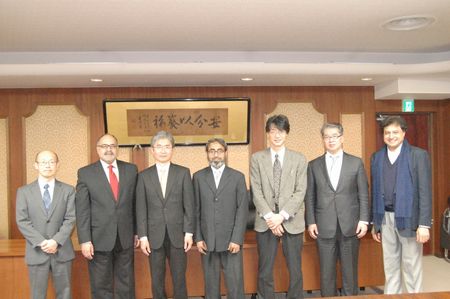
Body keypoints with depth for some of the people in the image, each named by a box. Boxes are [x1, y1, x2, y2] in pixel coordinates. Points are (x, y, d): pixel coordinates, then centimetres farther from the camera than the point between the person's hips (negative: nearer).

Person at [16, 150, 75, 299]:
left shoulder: (68, 190, 3)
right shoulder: (24, 191, 3)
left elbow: (70, 219, -3)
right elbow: (22, 221, -4)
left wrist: (56, 241, -16)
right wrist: (41, 242, -15)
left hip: (62, 251, 1)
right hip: (36, 252, 0)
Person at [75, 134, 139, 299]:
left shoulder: (131, 169, 5)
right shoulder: (86, 173, -3)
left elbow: (136, 203, 8)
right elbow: (82, 210, -6)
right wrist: (85, 240, -11)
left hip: (125, 237, 2)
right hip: (99, 238, -2)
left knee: (126, 284, 13)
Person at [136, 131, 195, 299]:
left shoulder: (183, 173, 2)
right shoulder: (144, 176, 4)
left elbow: (189, 205, 0)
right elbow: (141, 209, 2)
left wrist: (189, 232, -5)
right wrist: (143, 236, -4)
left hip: (177, 234, -1)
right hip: (154, 236, 1)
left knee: (179, 279, 6)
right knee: (157, 281, 8)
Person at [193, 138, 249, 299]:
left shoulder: (238, 177, 3)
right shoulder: (198, 176, 6)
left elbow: (242, 210, -2)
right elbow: (196, 210, 4)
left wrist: (237, 239, -9)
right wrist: (198, 238, -1)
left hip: (231, 240, -1)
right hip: (207, 240, 1)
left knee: (235, 284, 0)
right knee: (211, 284, 8)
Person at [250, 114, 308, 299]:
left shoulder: (299, 159, 5)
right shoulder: (257, 158, 5)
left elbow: (300, 192, -2)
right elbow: (256, 192, -1)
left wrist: (282, 216, -13)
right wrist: (269, 217, -12)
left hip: (292, 221, 0)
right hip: (265, 222, 0)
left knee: (295, 270, 6)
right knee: (265, 271, 5)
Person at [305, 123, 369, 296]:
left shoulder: (356, 163, 5)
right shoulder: (314, 165, 7)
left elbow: (363, 195, 3)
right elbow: (310, 197, 6)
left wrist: (364, 220, -4)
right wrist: (310, 222, -1)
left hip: (350, 225, 0)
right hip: (324, 227, 1)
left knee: (350, 271, 8)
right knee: (326, 272, 7)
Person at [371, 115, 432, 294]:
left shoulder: (419, 155, -5)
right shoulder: (376, 158, 8)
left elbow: (425, 192, -9)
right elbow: (375, 192, 10)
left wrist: (424, 224, -14)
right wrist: (375, 223, 10)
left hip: (408, 218, -4)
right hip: (385, 219, 4)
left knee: (411, 265, 6)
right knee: (390, 265, 13)